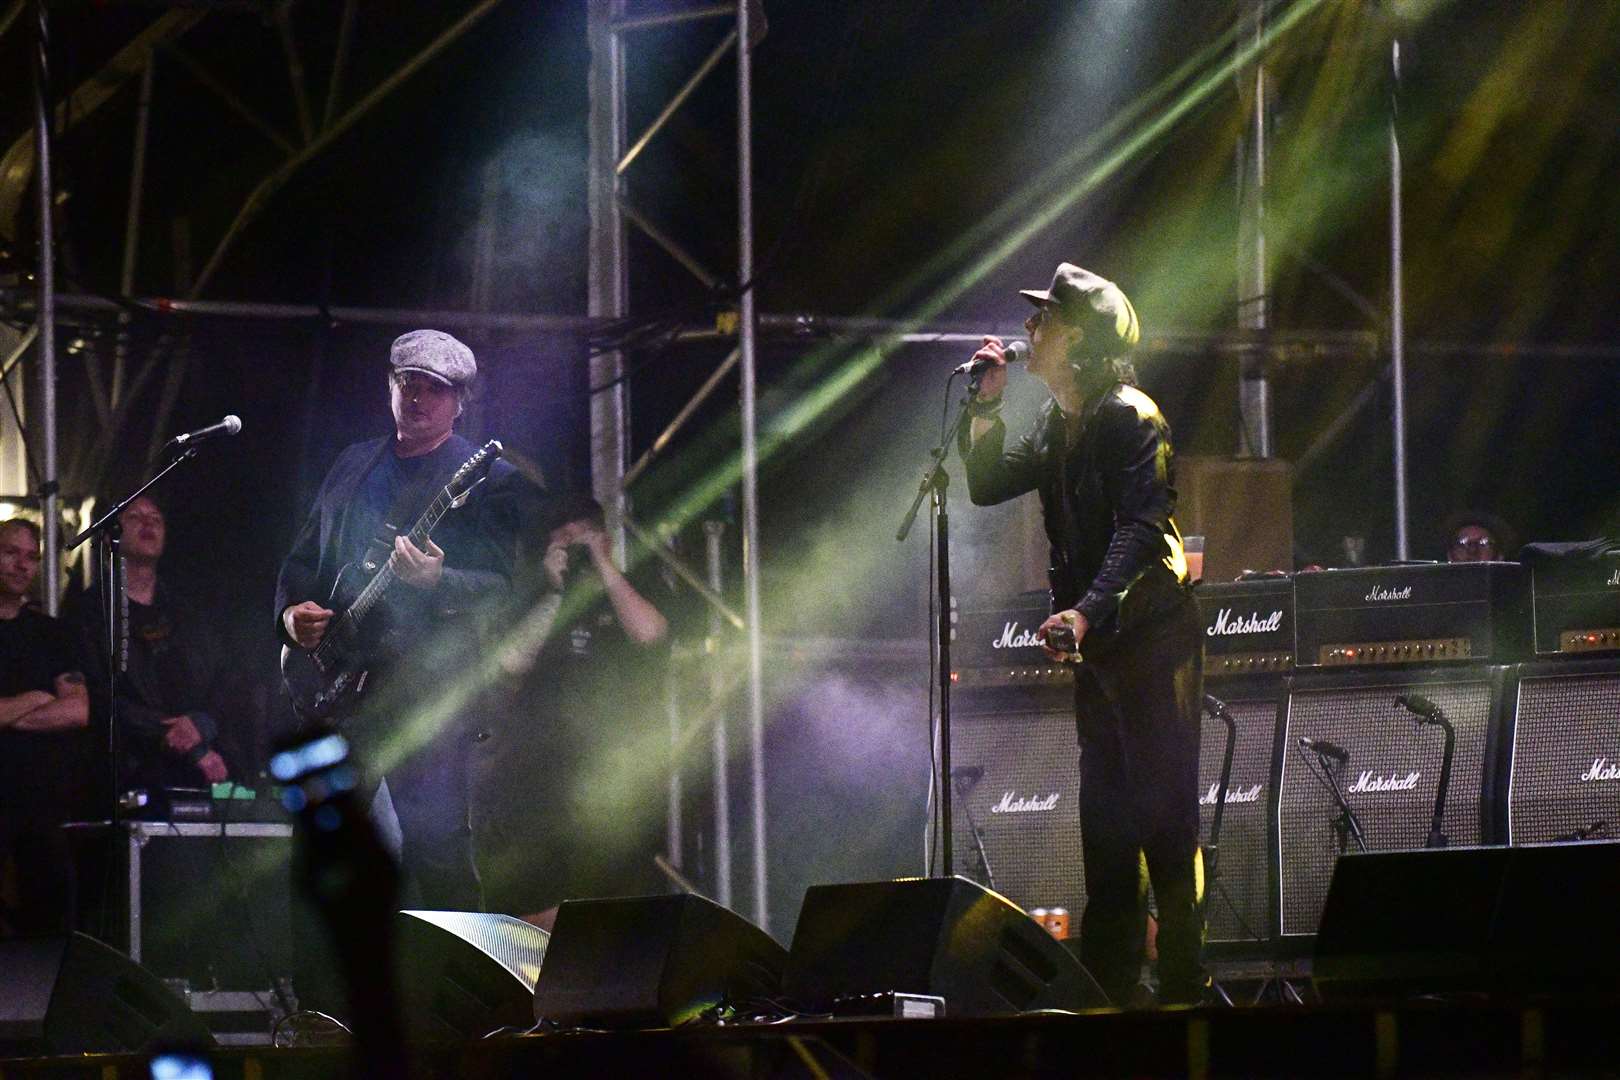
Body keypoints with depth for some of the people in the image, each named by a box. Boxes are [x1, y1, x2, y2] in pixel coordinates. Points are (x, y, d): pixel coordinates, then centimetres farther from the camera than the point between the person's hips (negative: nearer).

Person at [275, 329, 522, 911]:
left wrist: (437, 581, -26)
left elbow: (501, 588, -7)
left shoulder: (489, 480, 0)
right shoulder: (353, 464, 18)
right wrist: (291, 611, 3)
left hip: (426, 685, -6)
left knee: (434, 841, -14)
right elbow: (304, 557, 23)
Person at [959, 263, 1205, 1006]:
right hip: (1095, 639, 9)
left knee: (1162, 807, -9)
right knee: (1103, 812, 10)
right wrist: (987, 406, 5)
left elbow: (1141, 526, -23)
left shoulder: (1130, 419, -13)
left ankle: (1183, 985, -9)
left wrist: (1087, 610, -34)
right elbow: (986, 485, 17)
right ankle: (1110, 982, 14)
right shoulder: (1058, 425, 13)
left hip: (1149, 632, -9)